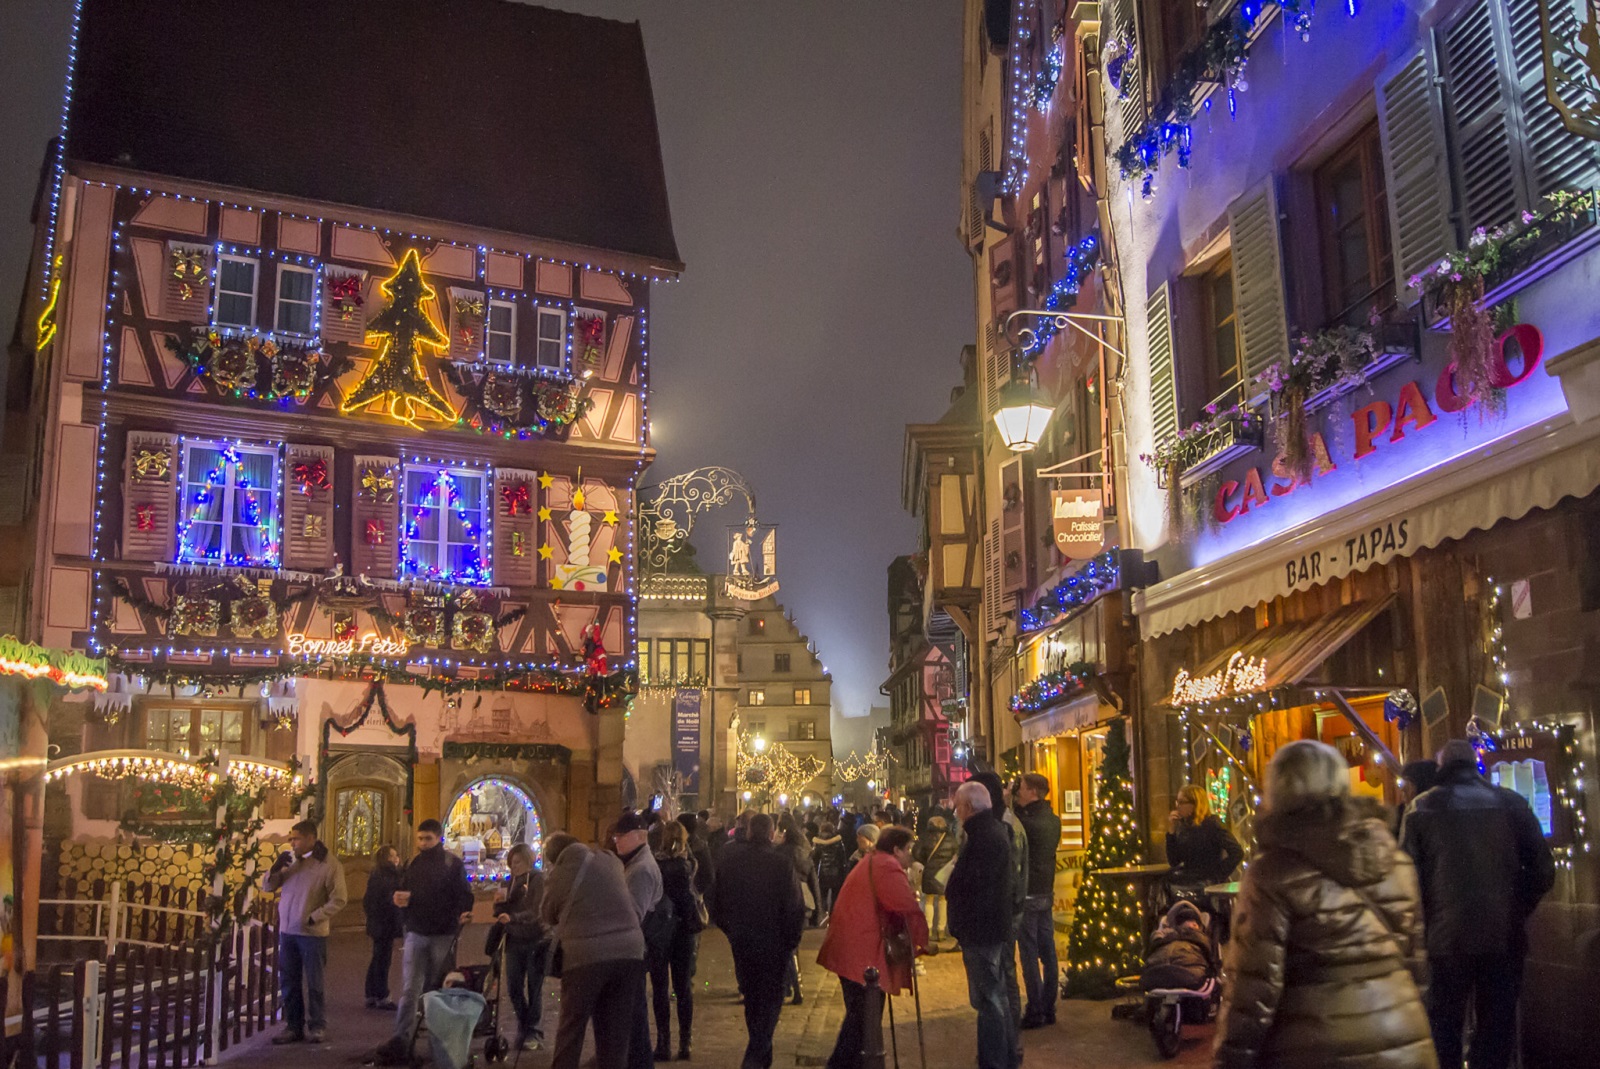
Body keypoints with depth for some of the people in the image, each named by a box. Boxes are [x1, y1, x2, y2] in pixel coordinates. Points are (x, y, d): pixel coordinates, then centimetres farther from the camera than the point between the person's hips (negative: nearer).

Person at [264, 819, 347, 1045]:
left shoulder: (329, 864, -9)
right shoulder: (290, 861, 7)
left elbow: (338, 900, -10)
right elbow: (268, 886, 11)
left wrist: (314, 917, -16)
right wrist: (275, 868, -8)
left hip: (312, 933, -5)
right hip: (287, 931, 5)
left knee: (313, 983, 3)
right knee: (288, 982, 11)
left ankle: (317, 1026, 15)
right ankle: (293, 1026, 23)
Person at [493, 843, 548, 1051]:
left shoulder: (539, 879, -9)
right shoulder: (513, 881, 9)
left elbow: (536, 911, -21)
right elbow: (502, 913, 10)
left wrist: (512, 918, -34)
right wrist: (501, 902, -11)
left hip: (536, 941, -5)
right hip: (515, 940, 5)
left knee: (534, 987, -1)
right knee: (514, 987, 4)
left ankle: (533, 1032, 10)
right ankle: (523, 1027, 21)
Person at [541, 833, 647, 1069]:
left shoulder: (562, 871, 5)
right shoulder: (610, 861, 14)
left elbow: (547, 915, 17)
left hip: (586, 954, -4)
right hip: (629, 950, 4)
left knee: (570, 1030, 8)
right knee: (616, 1031, 11)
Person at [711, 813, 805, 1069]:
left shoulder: (730, 860, -4)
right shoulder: (781, 863, -17)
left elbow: (717, 902, 4)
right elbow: (794, 907, -16)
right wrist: (792, 940, -2)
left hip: (741, 941, 4)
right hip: (773, 942, -4)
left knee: (752, 997, 21)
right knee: (771, 999, 6)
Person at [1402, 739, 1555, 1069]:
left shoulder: (1422, 808, 0)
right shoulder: (1512, 803, 3)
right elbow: (1543, 871, 3)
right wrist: (1516, 913, 15)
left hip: (1447, 939, -1)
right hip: (1504, 938, 1)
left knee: (1445, 1029, 10)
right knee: (1496, 1027, 12)